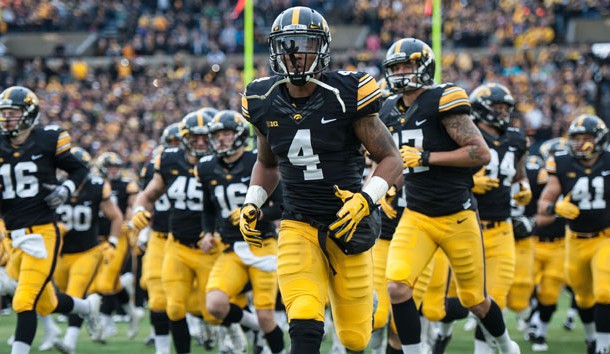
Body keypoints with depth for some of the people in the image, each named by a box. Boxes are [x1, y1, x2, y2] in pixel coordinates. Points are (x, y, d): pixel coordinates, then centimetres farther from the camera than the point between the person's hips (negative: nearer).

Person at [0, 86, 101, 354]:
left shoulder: (46, 141, -4)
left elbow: (79, 170, 11)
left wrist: (66, 190, -7)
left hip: (42, 233, -5)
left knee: (25, 302, -13)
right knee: (47, 304, 17)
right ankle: (88, 306, 46)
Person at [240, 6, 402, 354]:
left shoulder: (346, 96, -11)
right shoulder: (266, 103, 2)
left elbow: (392, 159, -5)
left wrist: (366, 199, -21)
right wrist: (252, 203, 5)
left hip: (347, 222, -2)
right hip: (298, 225, 2)